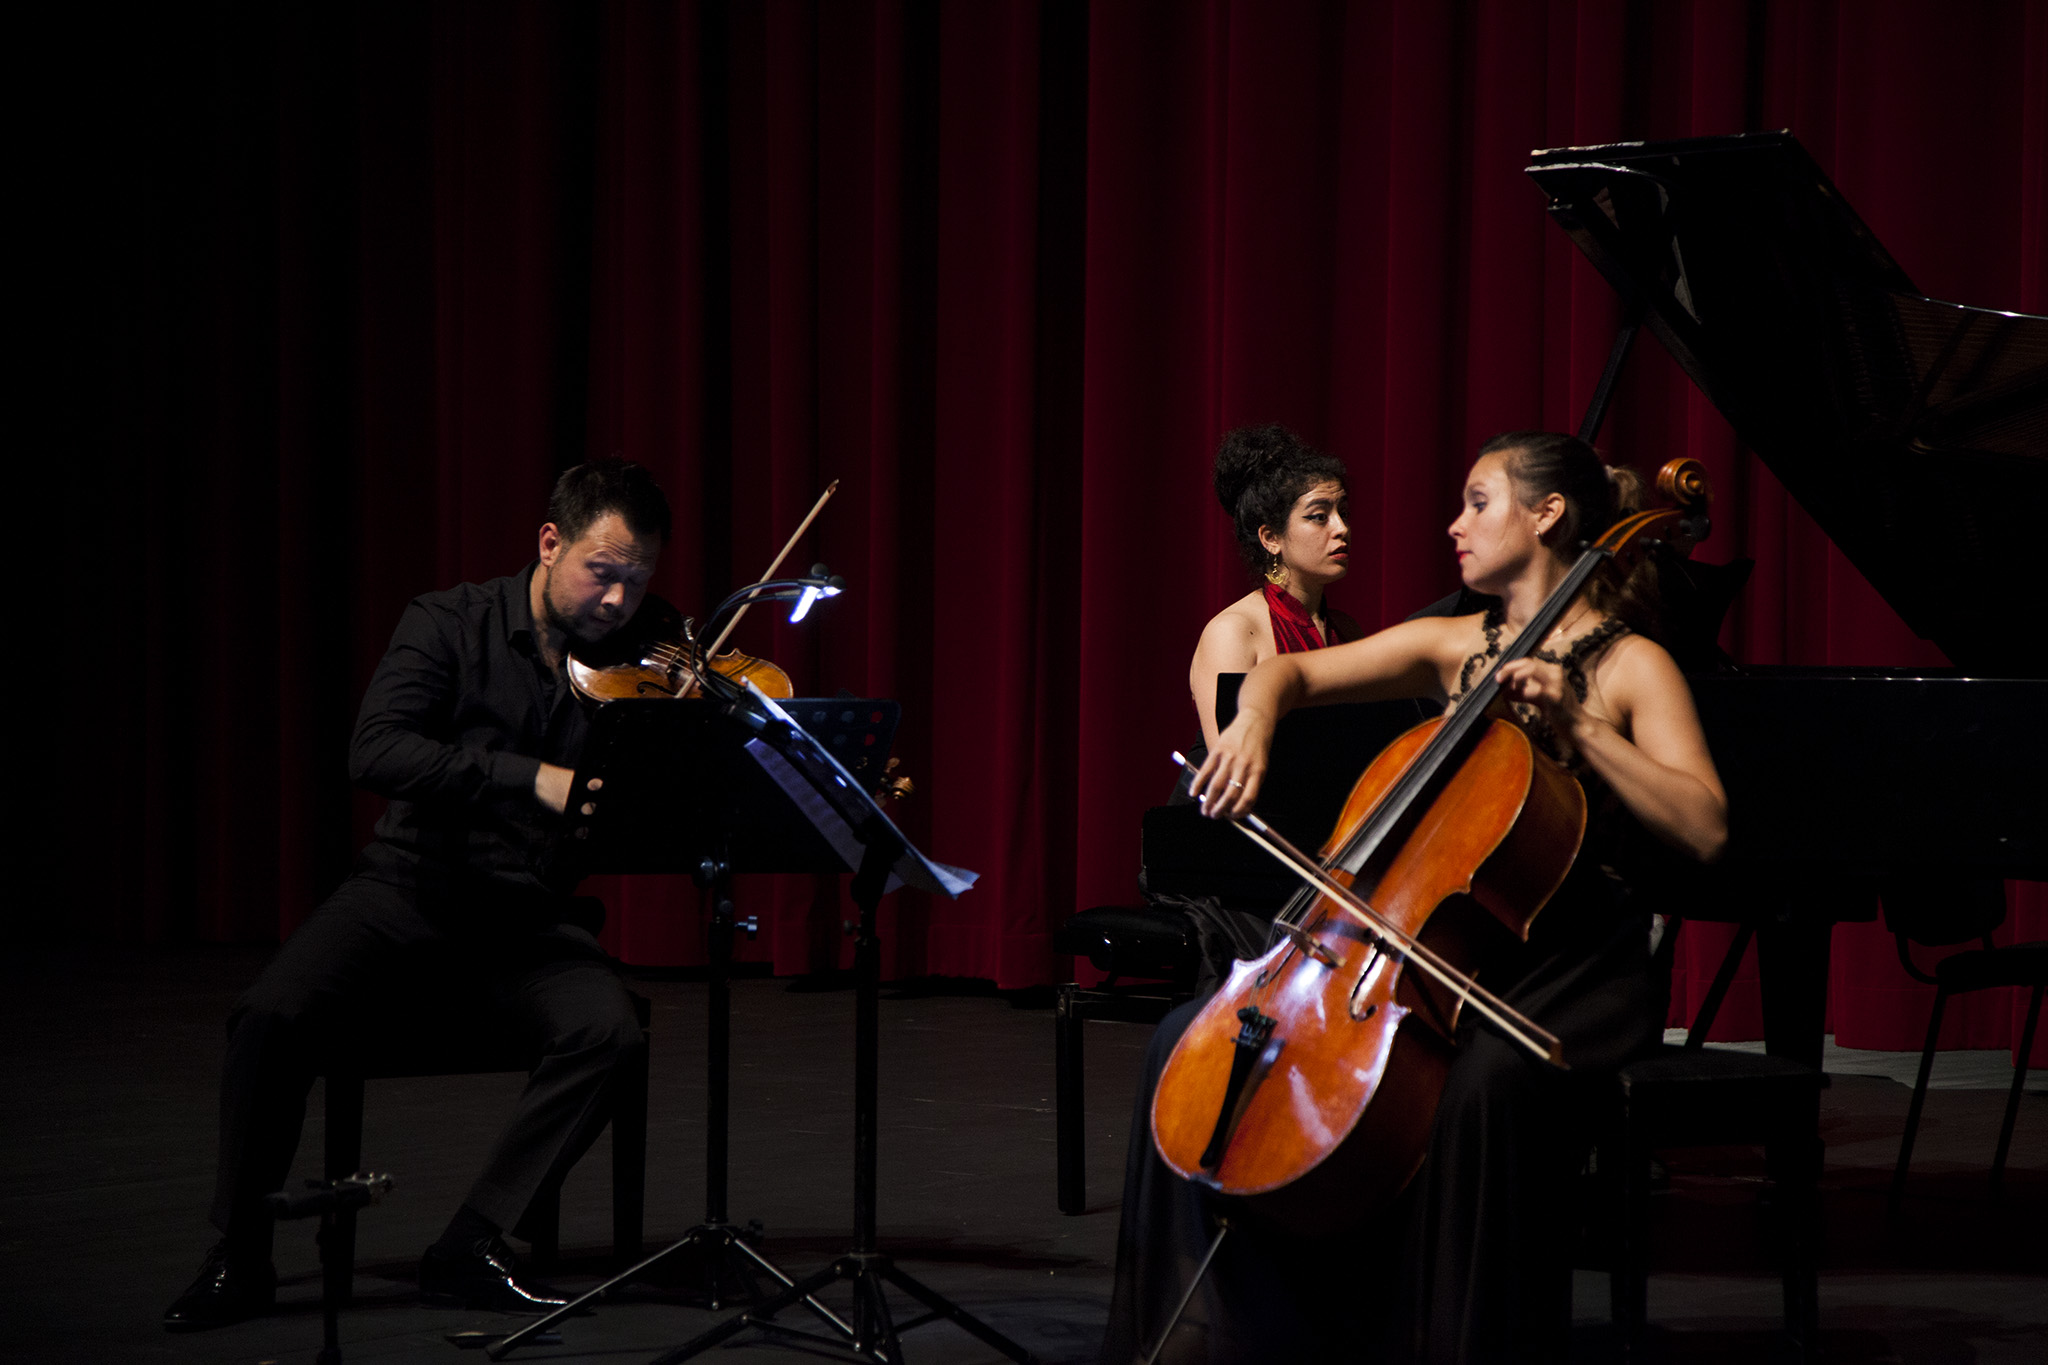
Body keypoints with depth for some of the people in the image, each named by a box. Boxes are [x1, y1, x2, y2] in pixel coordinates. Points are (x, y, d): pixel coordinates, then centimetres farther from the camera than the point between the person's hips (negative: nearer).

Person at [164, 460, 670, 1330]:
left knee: (609, 1031, -30)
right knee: (273, 1015, -27)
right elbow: (375, 753, -21)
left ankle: (470, 1249, -17)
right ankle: (240, 1260, -10)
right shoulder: (450, 627, -4)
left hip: (536, 917, 2)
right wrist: (532, 777, -32)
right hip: (413, 890, -2)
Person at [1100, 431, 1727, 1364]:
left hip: (1573, 971, -6)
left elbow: (1705, 830, -17)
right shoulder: (1452, 647, 12)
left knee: (1485, 1082, -41)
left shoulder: (1630, 667, -4)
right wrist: (1255, 718, -10)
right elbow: (1293, 671, 13)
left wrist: (1577, 725, -21)